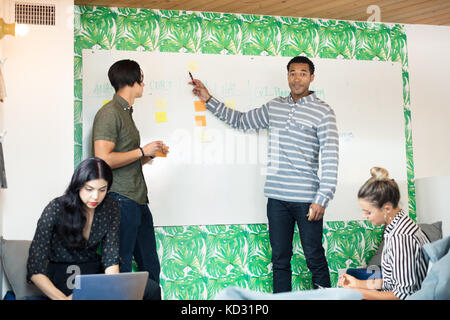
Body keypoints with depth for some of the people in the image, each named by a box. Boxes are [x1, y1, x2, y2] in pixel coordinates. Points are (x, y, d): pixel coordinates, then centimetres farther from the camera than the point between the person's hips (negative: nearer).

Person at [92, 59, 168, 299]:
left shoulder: (126, 112, 19)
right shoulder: (109, 113, -10)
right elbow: (103, 160, -20)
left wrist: (151, 154, 8)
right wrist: (142, 151, -11)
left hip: (138, 201, 9)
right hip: (121, 200, -9)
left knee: (150, 267, 13)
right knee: (121, 270, 0)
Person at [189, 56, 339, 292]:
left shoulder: (322, 112, -3)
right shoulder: (274, 107, 13)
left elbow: (330, 159, -8)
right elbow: (242, 121, 26)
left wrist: (322, 200, -14)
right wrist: (208, 100, 22)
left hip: (307, 199, -5)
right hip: (277, 197, 5)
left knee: (315, 259, 2)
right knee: (280, 259, 10)